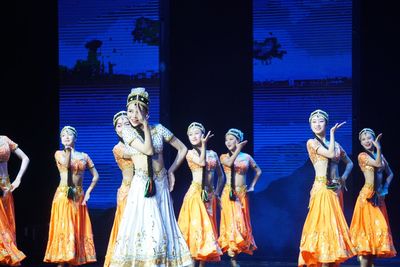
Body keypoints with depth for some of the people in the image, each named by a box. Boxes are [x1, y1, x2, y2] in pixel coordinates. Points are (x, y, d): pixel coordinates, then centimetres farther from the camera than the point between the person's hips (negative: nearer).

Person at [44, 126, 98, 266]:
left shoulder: (84, 156, 11)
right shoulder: (59, 154, 4)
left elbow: (95, 175, 13)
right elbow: (66, 164, -18)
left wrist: (88, 192, 2)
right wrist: (68, 150, -4)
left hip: (79, 196, 3)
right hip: (63, 195, -3)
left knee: (78, 230, 2)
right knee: (64, 228, -8)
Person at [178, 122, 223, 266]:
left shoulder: (212, 154, 13)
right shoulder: (190, 153, 2)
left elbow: (220, 176, 19)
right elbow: (201, 162, -19)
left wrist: (217, 192, 8)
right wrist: (204, 144, -13)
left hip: (210, 195, 4)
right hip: (196, 193, -4)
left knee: (207, 227, 3)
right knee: (196, 225, -11)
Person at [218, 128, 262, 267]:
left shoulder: (246, 157, 8)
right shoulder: (224, 157, 3)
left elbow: (258, 171, 20)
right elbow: (229, 163, -21)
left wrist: (252, 186, 11)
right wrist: (238, 149, -24)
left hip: (242, 194, 3)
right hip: (229, 193, -2)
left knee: (242, 224, 2)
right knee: (231, 222, -9)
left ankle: (237, 252, 10)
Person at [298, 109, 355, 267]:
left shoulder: (335, 145, 15)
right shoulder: (312, 143, -1)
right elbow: (331, 154, -14)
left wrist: (344, 178, 11)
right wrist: (332, 133, -6)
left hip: (336, 189, 6)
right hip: (321, 189, -6)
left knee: (334, 225, 4)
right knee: (324, 224, -11)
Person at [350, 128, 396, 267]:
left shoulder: (380, 155, 14)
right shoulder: (362, 156, -4)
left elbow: (390, 174, 21)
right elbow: (378, 164, -19)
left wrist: (385, 187, 6)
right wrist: (378, 148, -19)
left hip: (379, 197, 6)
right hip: (368, 195, -6)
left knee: (377, 227, 5)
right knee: (367, 226, -8)